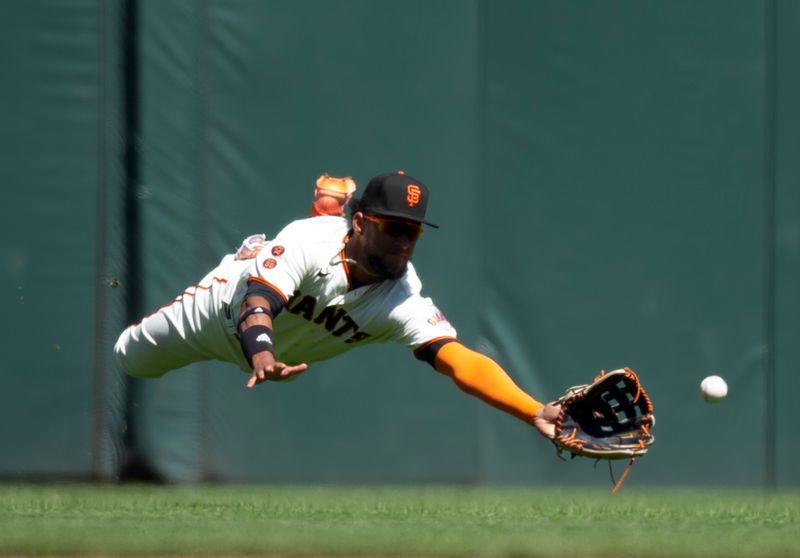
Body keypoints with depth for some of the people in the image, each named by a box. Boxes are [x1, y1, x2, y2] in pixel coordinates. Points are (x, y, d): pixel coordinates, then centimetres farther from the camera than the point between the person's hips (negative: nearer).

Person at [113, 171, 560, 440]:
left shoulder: (405, 303, -37)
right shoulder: (310, 240, -43)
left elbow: (462, 361, -50)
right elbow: (258, 302, -56)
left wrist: (536, 413, -67)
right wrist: (263, 357, -80)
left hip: (285, 354, 3)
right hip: (227, 305, -3)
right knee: (127, 358, 21)